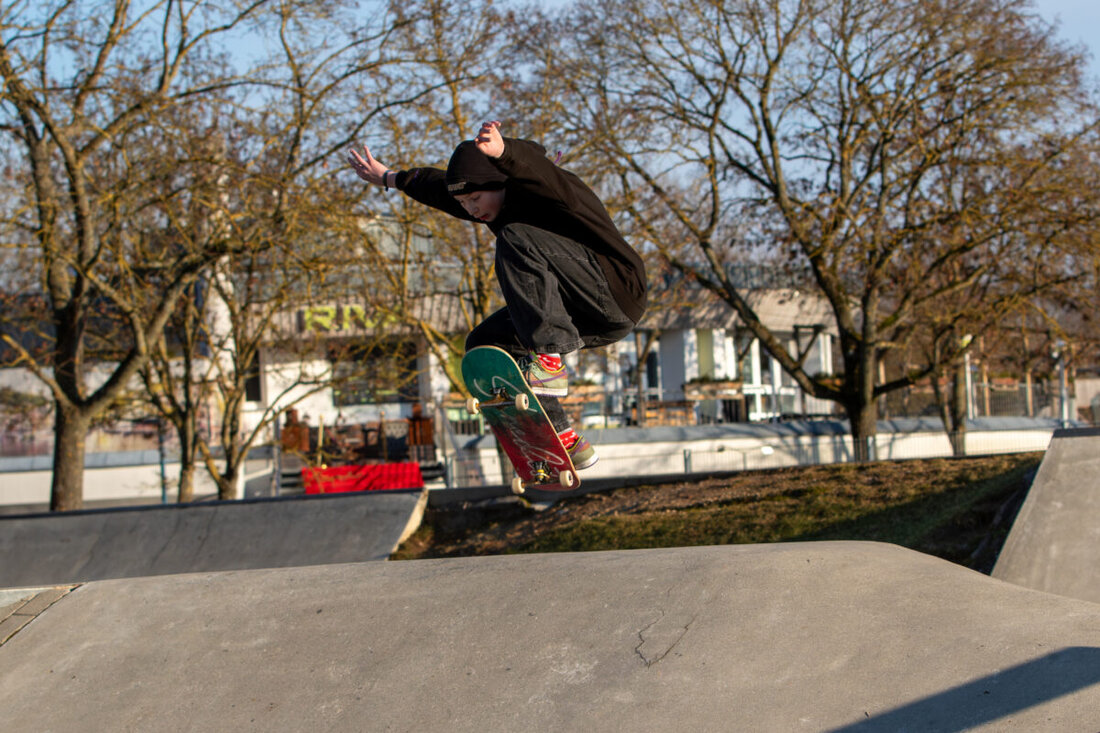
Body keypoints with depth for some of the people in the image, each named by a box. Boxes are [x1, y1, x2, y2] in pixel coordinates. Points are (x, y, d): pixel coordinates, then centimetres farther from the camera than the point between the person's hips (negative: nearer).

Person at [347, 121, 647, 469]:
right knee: (483, 342, 2)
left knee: (515, 238, -24)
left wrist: (502, 150, -61)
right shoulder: (502, 203, 10)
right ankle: (562, 440, -2)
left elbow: (534, 164, -41)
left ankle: (548, 360, -27)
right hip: (582, 319, 9)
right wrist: (389, 178, 39)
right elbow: (437, 188, 26)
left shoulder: (538, 189, -15)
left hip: (616, 298, -9)